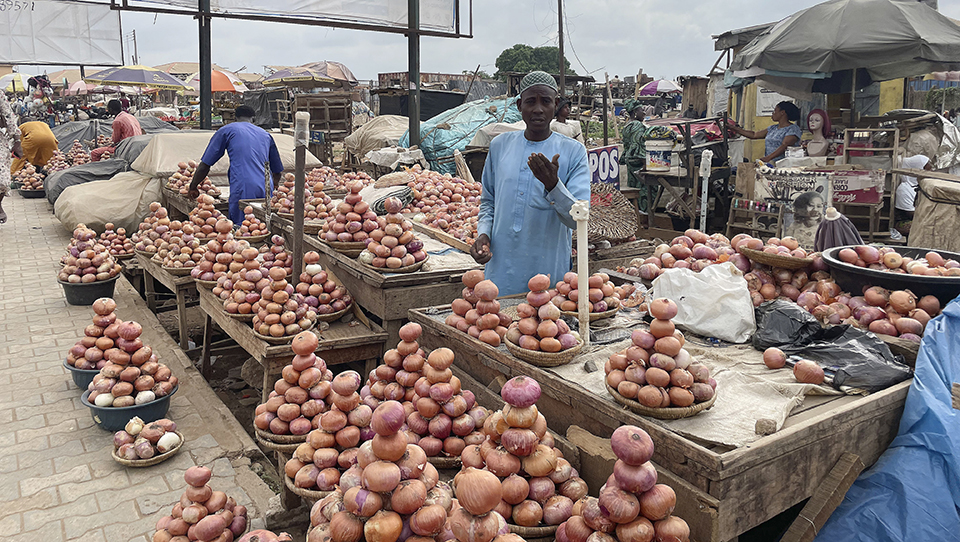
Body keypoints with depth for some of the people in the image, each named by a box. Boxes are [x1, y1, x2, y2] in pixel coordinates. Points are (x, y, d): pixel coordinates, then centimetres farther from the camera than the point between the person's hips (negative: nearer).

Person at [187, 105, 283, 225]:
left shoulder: (227, 130, 13)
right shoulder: (266, 135, 24)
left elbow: (204, 166, 12)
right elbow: (277, 172, 30)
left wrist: (192, 188, 27)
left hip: (243, 190, -4)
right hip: (266, 191, 4)